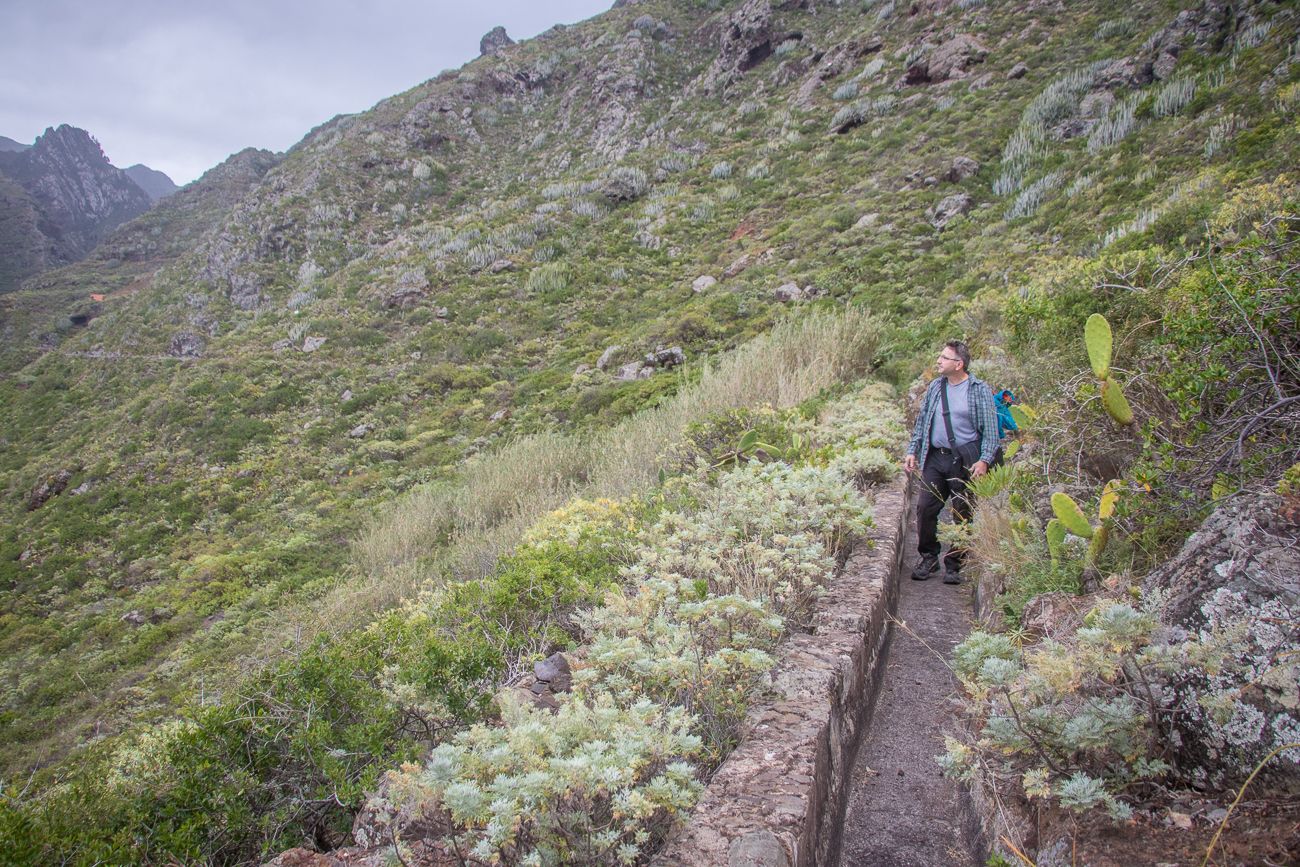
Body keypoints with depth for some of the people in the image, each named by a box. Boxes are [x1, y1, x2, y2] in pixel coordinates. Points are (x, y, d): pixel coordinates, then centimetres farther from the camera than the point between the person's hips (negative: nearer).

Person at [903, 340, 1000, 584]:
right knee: (925, 508, -1)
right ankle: (928, 557, 16)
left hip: (965, 461, -4)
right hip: (935, 457, 4)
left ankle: (954, 565, 14)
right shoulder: (935, 387, 12)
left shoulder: (980, 390, -2)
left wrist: (984, 460, -14)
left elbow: (991, 429, -3)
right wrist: (913, 450, 9)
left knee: (963, 514, 2)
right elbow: (922, 421, 18)